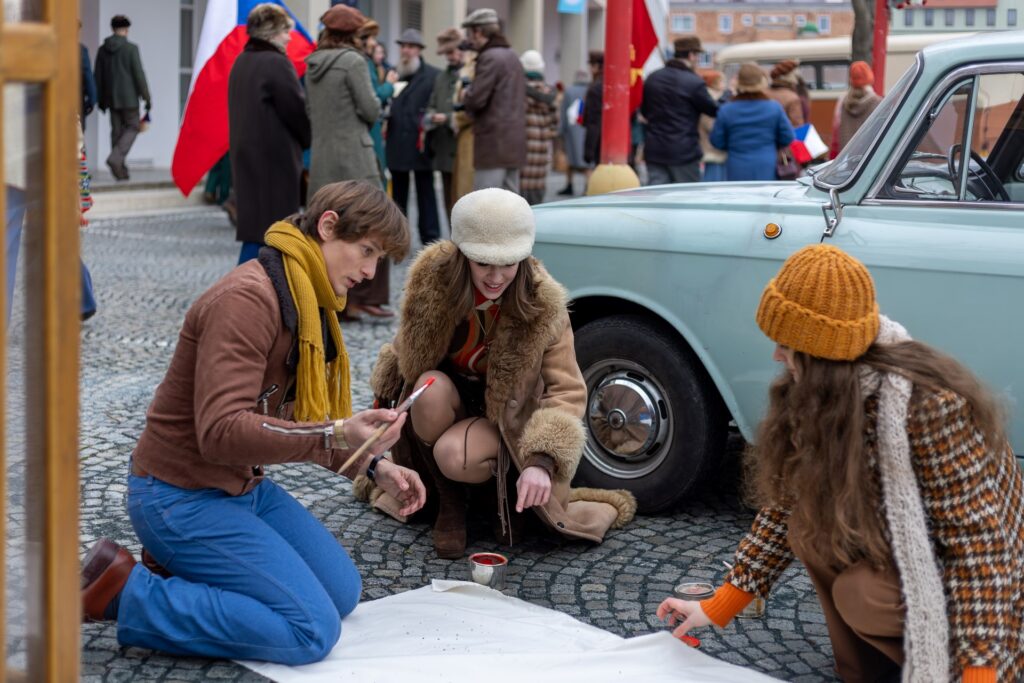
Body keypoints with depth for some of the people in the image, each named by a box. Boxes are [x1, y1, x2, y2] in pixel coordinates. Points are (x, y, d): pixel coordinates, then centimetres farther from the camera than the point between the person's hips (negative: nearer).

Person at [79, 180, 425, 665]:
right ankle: (124, 595, -9)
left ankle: (180, 571, 12)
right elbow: (222, 432, -32)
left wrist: (375, 466, 5)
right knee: (313, 630, -15)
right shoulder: (248, 298, -24)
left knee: (342, 593, 10)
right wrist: (335, 436, -38)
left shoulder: (308, 303, 9)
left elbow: (299, 418, 17)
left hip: (244, 487, 10)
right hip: (183, 496, -10)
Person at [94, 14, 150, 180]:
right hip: (128, 97, -5)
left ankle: (120, 169, 8)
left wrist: (100, 99, 17)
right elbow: (139, 74, -12)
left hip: (111, 97, 5)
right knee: (132, 127, 5)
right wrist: (146, 97, -6)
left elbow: (98, 76, 9)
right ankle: (115, 158, -15)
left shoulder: (102, 49, 5)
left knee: (117, 131, 10)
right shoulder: (131, 48, -10)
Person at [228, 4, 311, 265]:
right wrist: (308, 139, 7)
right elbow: (297, 110, -12)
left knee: (254, 225, 14)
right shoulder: (277, 63, -15)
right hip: (274, 158, -9)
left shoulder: (241, 63, 12)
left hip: (246, 156, 9)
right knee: (266, 230, -5)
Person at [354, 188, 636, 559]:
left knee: (455, 456, -34)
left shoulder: (543, 304, -23)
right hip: (443, 402, 3)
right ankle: (449, 504, -9)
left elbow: (567, 391, -22)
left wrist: (542, 462, -36)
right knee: (431, 387, -32)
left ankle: (509, 484, 3)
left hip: (506, 417, -3)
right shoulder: (431, 277, -19)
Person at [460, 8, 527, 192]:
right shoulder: (512, 55, 16)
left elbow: (476, 99, -19)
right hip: (514, 141, 9)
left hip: (493, 142, -9)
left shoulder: (489, 57, -13)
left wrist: (465, 96, 3)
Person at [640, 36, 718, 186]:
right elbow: (714, 110, -3)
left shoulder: (652, 78, 7)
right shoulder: (694, 83, -12)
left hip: (654, 150, 5)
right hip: (683, 152, -5)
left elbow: (644, 111, 15)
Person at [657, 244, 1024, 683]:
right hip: (895, 547, 7)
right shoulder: (819, 396, -9)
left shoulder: (932, 407, -32)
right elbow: (787, 502, -2)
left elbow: (978, 544, -30)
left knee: (862, 594, -29)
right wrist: (717, 608, -4)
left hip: (962, 577, -7)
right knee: (808, 523, -15)